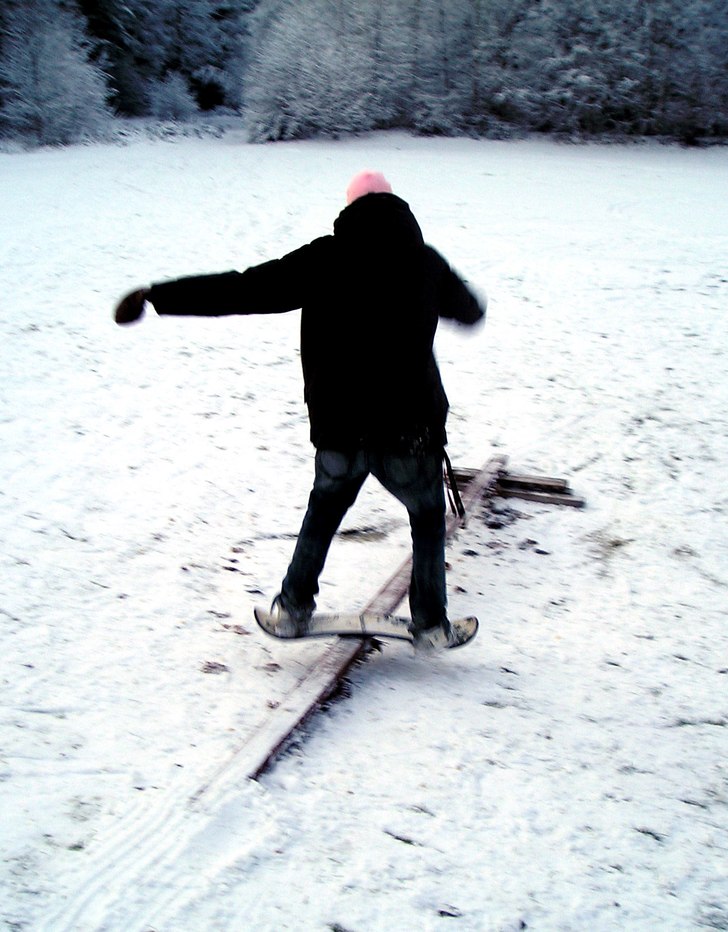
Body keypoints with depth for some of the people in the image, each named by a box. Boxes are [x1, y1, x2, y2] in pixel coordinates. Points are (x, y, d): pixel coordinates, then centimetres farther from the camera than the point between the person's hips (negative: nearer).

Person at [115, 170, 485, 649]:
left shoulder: (324, 259, -3)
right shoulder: (425, 260, 4)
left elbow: (241, 290, -7)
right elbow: (467, 308, 25)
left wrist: (155, 296, -3)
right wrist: (476, 308, 52)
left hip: (339, 431, 0)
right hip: (409, 430, 0)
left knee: (325, 506, 27)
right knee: (428, 516, 24)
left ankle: (293, 608, 31)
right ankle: (431, 624, 24)